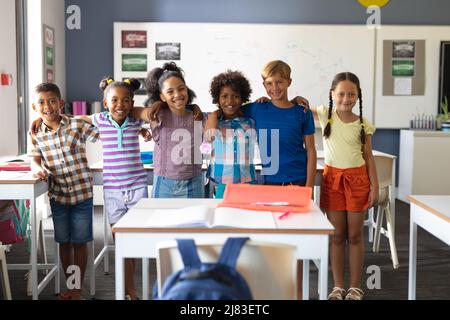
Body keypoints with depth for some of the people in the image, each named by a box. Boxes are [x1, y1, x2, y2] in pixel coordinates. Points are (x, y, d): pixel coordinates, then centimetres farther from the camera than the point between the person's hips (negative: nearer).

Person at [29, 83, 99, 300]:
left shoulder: (77, 125, -9)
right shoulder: (35, 133, 0)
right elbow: (35, 159, 1)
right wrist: (37, 169, -23)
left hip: (82, 192, -3)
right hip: (57, 194, 3)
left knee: (80, 242, 7)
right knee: (63, 242, 14)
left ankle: (78, 288, 21)